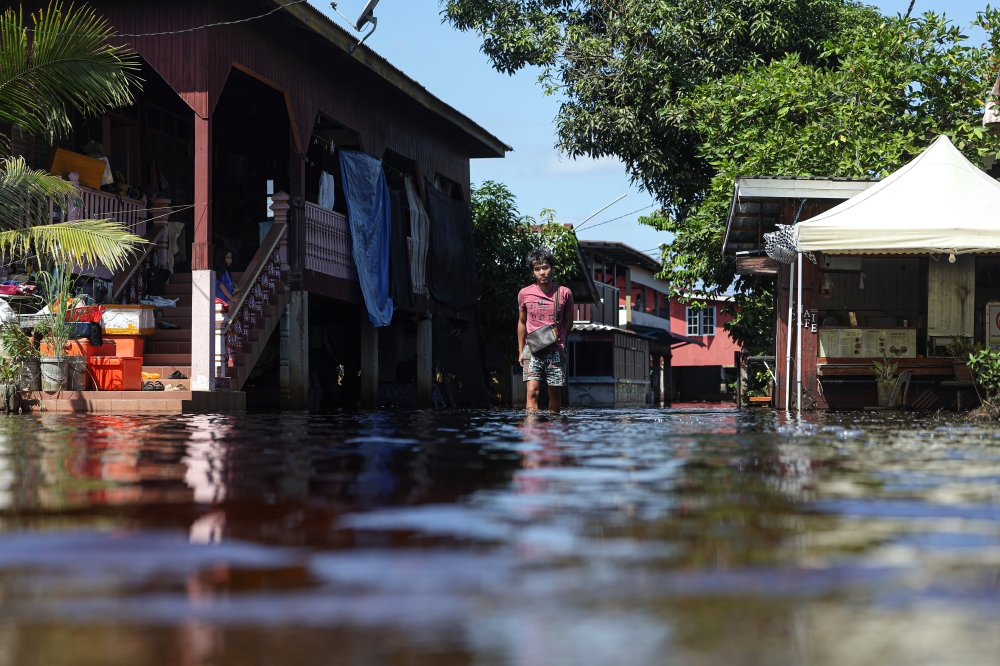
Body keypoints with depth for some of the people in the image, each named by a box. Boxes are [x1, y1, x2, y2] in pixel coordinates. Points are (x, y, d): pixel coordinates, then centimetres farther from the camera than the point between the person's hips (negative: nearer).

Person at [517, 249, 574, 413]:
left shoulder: (564, 293, -2)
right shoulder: (524, 294, 1)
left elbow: (568, 321, 13)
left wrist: (557, 337, 0)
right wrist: (521, 351, 14)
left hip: (556, 351, 0)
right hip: (532, 350, 0)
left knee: (555, 394, 6)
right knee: (532, 392, -14)